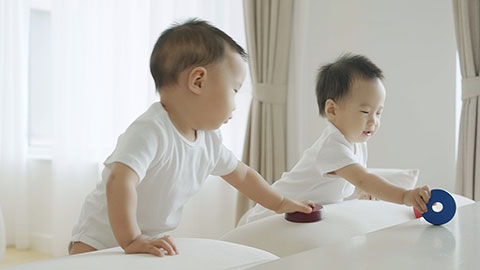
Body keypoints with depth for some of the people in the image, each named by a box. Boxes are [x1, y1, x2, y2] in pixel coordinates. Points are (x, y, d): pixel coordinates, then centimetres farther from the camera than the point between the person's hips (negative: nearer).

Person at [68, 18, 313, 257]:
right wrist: (131, 240, -45)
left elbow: (242, 175, 15)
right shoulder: (150, 131, -28)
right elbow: (120, 182, -41)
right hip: (102, 238, -8)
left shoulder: (208, 140, -1)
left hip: (153, 240, 8)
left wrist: (280, 204, 20)